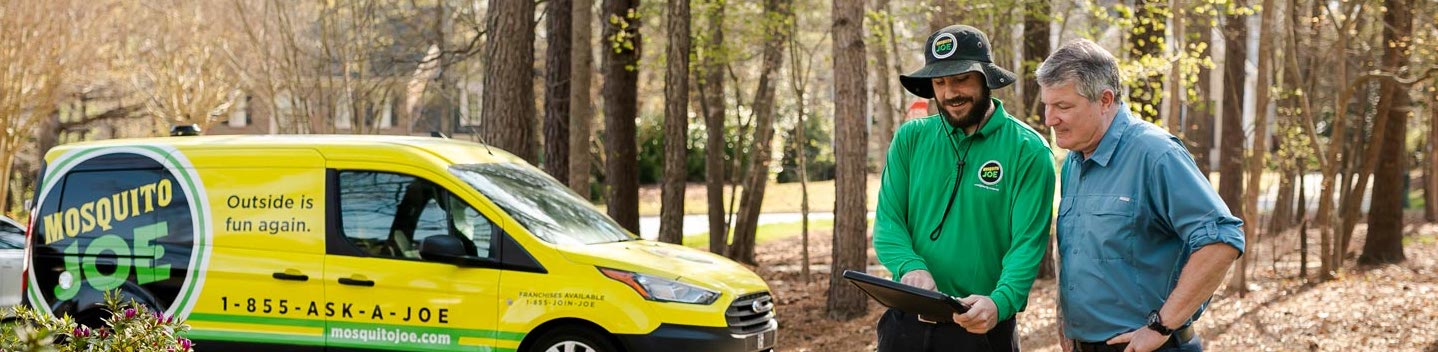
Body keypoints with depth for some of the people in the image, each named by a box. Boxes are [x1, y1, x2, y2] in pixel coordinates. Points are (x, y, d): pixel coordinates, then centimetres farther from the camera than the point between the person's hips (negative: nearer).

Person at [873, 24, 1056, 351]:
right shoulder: (910, 138, 3)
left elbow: (1027, 243, -14)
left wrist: (1000, 303, -31)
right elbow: (887, 221, -1)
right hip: (906, 322, 3)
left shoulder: (1028, 150, -7)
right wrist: (911, 266, -22)